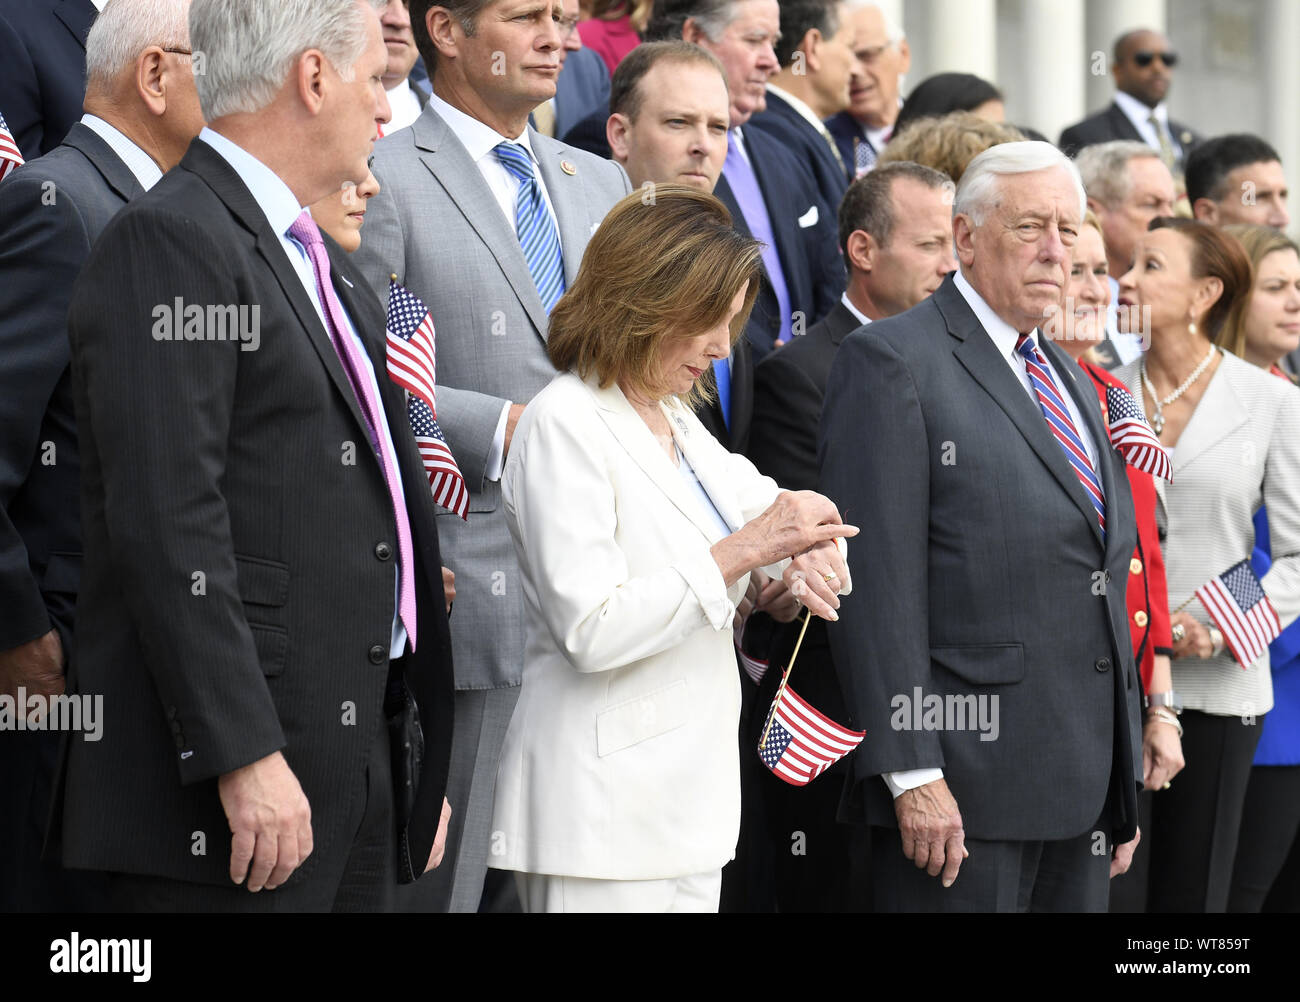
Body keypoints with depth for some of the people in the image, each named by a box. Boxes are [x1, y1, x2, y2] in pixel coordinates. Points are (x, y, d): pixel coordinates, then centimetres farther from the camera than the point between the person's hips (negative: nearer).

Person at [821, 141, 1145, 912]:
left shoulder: (1072, 382, 21)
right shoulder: (892, 363, -5)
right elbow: (875, 581, -13)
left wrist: (1124, 787, 18)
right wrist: (912, 774, -19)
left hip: (1081, 790, 8)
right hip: (963, 784, -8)